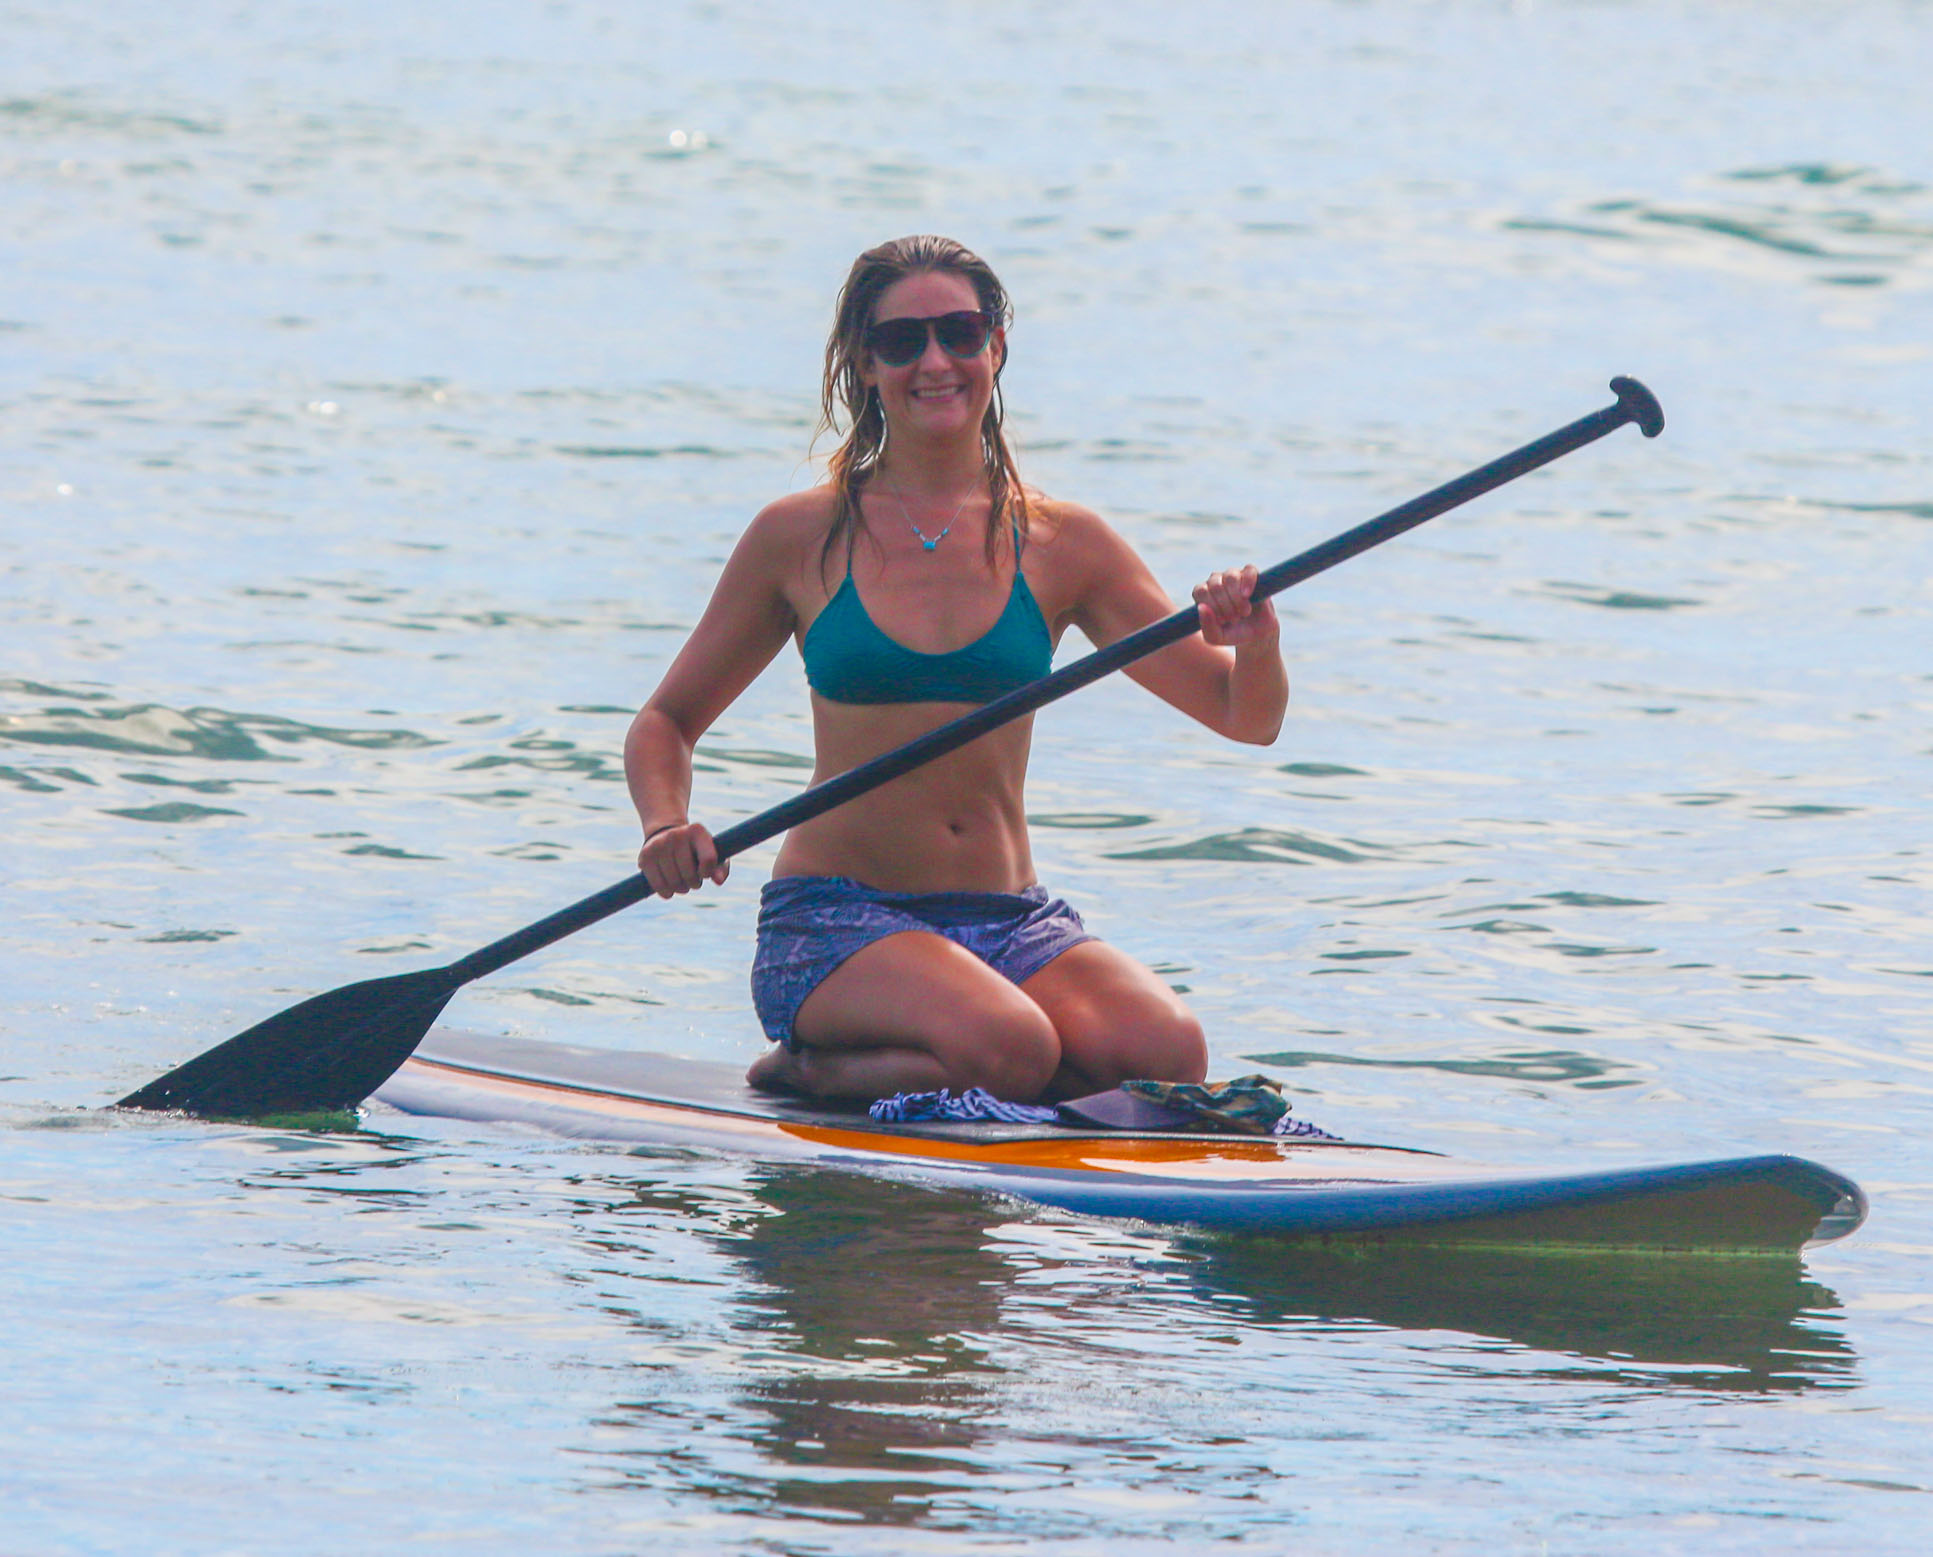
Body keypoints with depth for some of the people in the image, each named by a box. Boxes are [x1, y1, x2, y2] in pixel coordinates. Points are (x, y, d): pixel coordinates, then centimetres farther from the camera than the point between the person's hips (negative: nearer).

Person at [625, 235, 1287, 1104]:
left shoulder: (1062, 546, 7)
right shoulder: (804, 538, 3)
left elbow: (1246, 719, 4)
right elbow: (666, 722, 13)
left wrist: (1253, 647, -19)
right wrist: (666, 825, -9)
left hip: (1011, 923, 4)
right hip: (834, 921, -4)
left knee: (1170, 1056, -26)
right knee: (1008, 1048, -33)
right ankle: (795, 1077, -2)